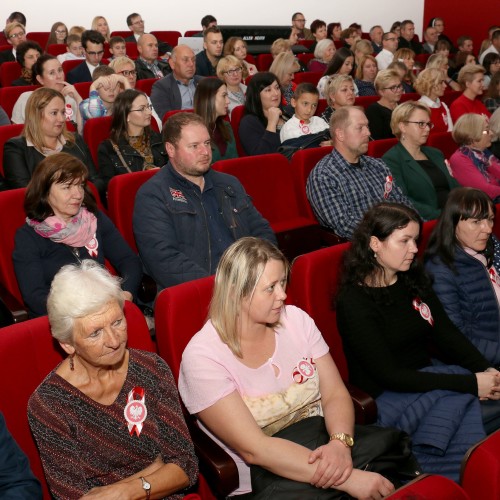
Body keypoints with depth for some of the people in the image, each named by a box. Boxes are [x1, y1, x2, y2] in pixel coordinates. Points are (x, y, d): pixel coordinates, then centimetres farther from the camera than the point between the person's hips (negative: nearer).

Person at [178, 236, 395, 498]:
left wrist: (340, 442, -21)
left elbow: (335, 394, 1)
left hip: (321, 442, 6)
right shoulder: (203, 356, -15)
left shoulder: (296, 319, 1)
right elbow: (255, 449, -20)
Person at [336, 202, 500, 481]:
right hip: (384, 399, -6)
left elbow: (448, 335, 7)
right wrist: (471, 383, -19)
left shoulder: (415, 280, 8)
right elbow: (388, 376, -17)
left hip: (427, 380, 6)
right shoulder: (354, 301, -14)